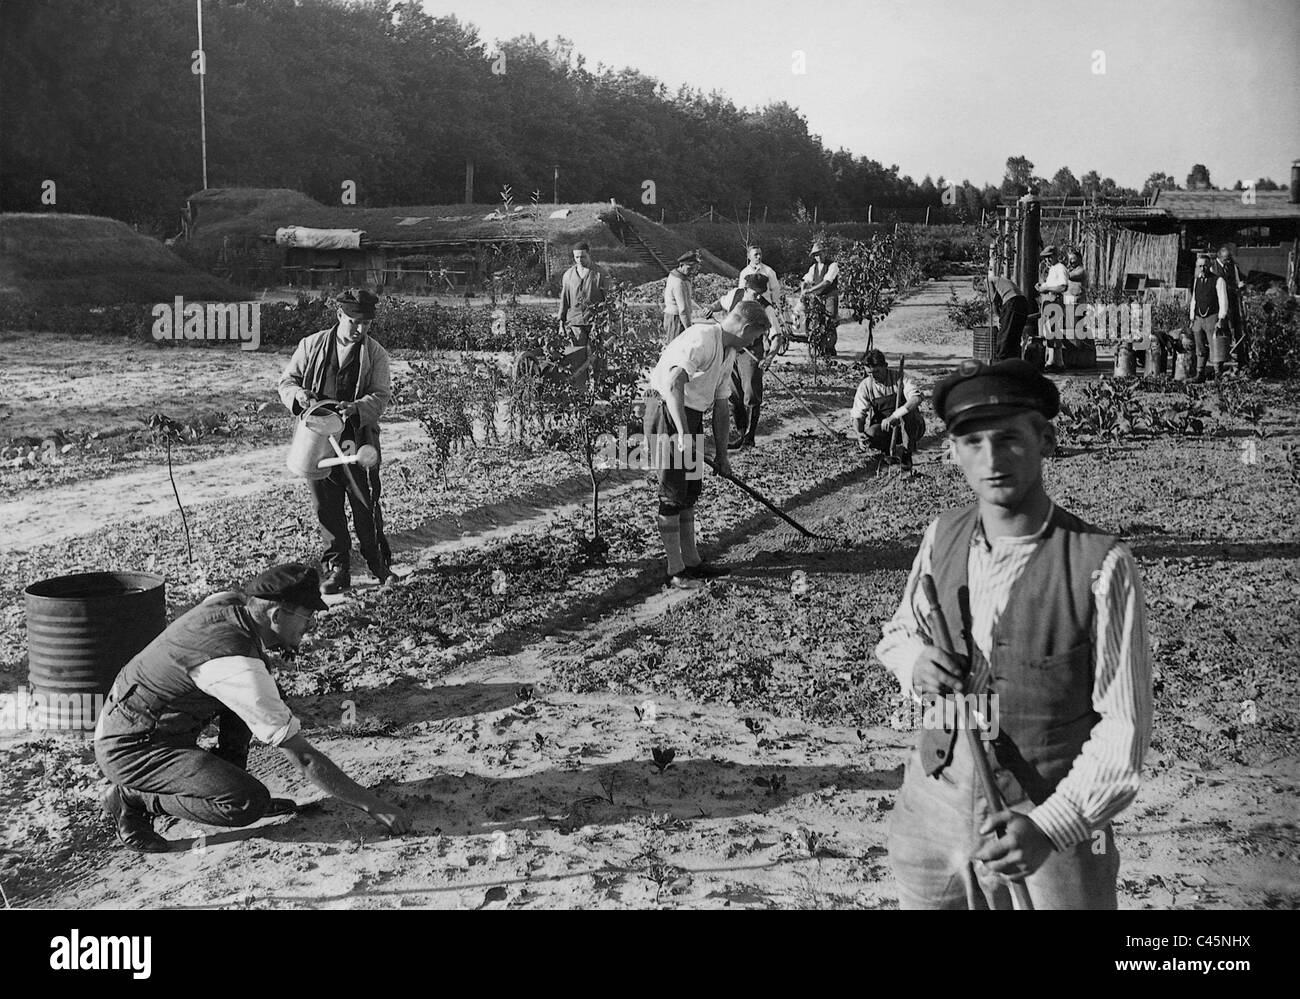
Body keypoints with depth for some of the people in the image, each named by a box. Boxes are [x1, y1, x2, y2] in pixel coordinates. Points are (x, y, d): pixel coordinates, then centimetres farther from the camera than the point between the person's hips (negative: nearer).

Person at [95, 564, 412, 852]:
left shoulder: (226, 601, -5)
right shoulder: (239, 668, -30)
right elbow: (303, 757, -27)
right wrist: (373, 805, -21)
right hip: (130, 750, -9)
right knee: (249, 804, -22)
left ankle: (226, 779, 10)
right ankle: (131, 799, -5)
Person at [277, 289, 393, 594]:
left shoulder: (375, 353, 0)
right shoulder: (311, 345, 4)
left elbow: (381, 396, -5)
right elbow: (286, 381, 9)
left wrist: (356, 407, -26)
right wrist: (300, 395, -15)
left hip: (358, 437, -2)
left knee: (366, 505, 0)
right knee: (326, 505, 6)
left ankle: (379, 564, 15)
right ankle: (337, 568, 16)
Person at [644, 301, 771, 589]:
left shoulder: (728, 352, 13)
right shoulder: (702, 339, -20)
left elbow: (720, 405, 19)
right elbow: (674, 384, -34)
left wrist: (721, 454, 19)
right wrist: (683, 433, -36)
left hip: (691, 414, 10)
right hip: (666, 412, -10)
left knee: (691, 490, 15)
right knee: (672, 495, -5)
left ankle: (690, 560, 25)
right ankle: (675, 571, 1)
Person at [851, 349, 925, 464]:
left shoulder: (899, 378, -14)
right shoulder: (865, 386, -5)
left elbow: (917, 398, -33)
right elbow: (858, 415, -8)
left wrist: (893, 417, -45)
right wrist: (859, 433, -32)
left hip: (912, 428, -2)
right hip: (884, 429, 2)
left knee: (907, 413, -35)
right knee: (869, 434, -31)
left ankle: (907, 453, -16)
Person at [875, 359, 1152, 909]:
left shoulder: (1101, 566, -17)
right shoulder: (943, 536, -2)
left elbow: (1123, 729, -13)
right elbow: (897, 632, 14)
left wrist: (1052, 826, -24)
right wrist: (914, 661, -8)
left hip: (1053, 824, -4)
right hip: (931, 810, 4)